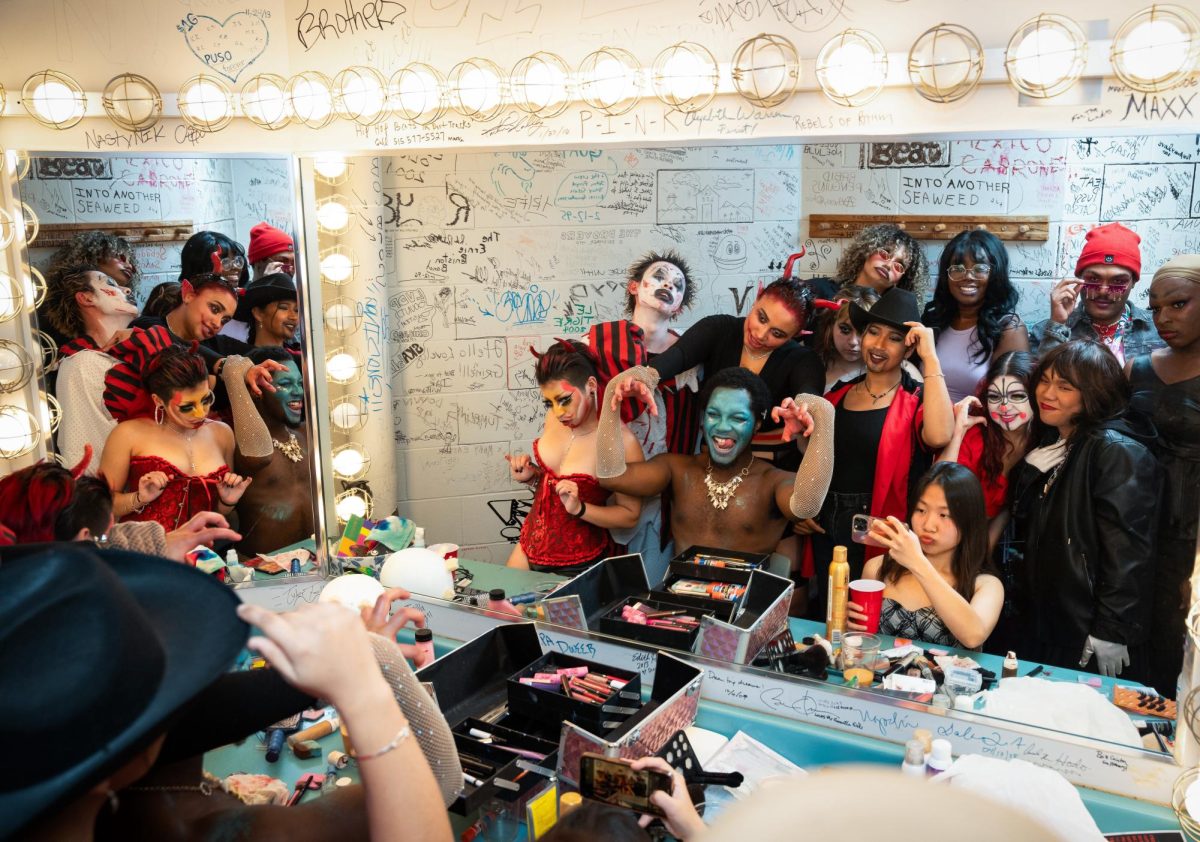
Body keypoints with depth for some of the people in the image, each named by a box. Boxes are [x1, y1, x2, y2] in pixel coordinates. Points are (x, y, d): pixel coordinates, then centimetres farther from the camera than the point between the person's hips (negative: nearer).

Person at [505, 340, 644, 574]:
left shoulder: (621, 440, -22)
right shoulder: (555, 418, -5)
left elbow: (630, 515, -14)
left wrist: (579, 508, -26)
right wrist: (531, 476, -6)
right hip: (531, 545, 6)